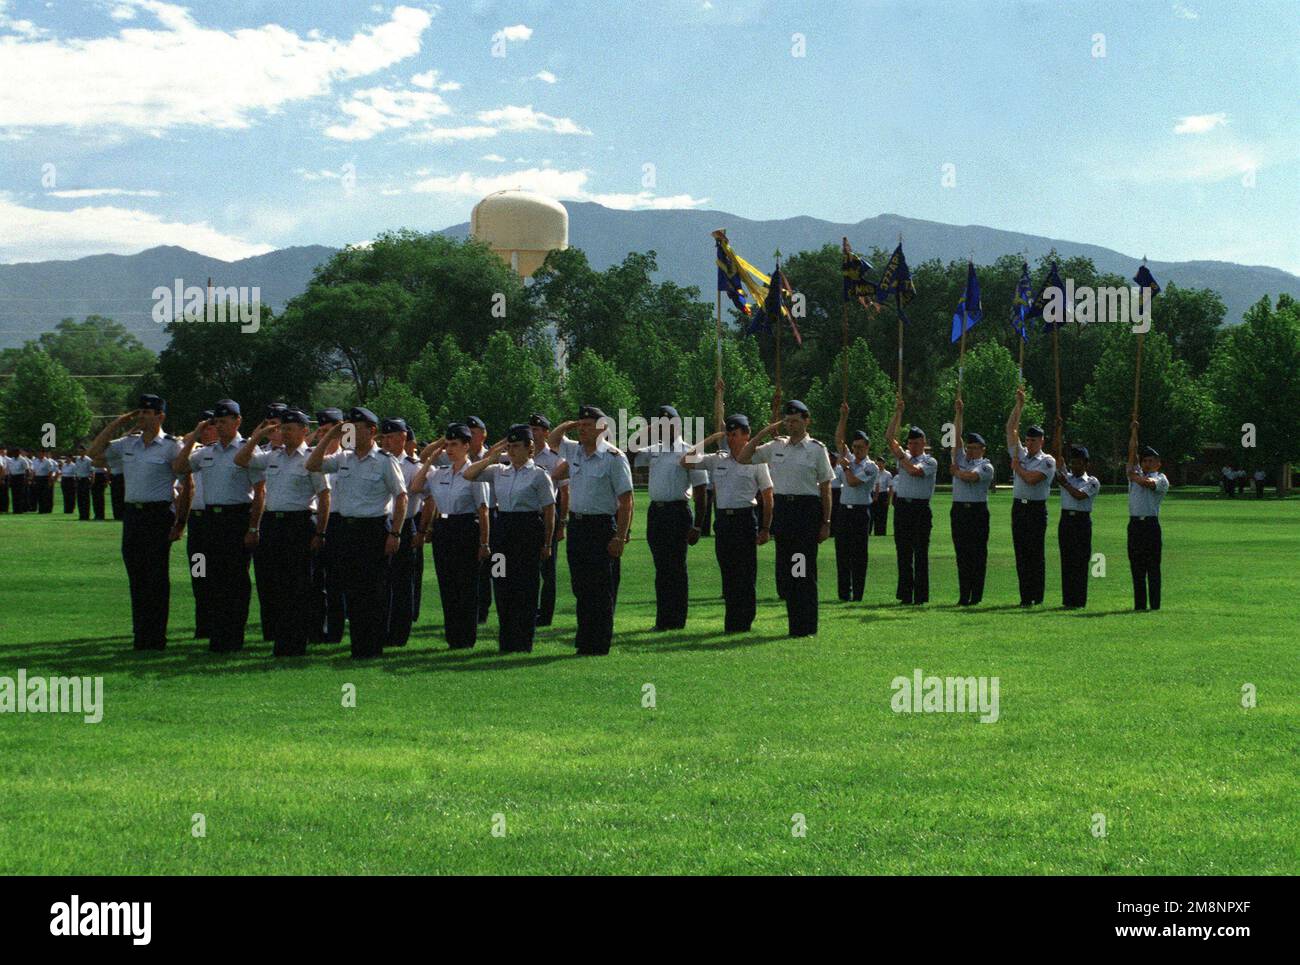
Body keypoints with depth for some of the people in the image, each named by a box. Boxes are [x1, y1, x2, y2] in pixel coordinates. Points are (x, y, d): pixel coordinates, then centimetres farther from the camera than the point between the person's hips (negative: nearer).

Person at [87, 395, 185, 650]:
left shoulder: (171, 447, -5)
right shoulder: (127, 444, 13)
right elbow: (94, 452, 15)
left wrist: (180, 522, -11)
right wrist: (118, 423, 9)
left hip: (159, 514, -6)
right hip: (132, 513, 6)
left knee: (156, 577, -4)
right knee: (136, 577, 8)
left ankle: (156, 638, 0)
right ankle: (140, 636, 14)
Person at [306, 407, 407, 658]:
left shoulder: (385, 462, -6)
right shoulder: (343, 459, 11)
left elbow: (401, 497, -6)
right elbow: (312, 465, 8)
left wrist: (394, 533, -12)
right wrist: (330, 437, 2)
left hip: (374, 529, -6)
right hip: (345, 529, 6)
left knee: (373, 590, -4)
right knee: (351, 590, 7)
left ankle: (373, 648, 2)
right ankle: (357, 646, 14)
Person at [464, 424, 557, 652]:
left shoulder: (539, 475, -3)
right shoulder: (499, 471, 12)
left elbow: (549, 510, -3)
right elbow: (468, 474, 9)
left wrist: (547, 543, -4)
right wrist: (492, 458, -1)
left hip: (528, 530, -5)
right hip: (502, 528, 5)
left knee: (525, 584, -3)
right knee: (502, 584, 6)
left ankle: (523, 641, 3)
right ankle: (506, 640, 14)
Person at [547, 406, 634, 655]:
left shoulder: (613, 458, -10)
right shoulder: (574, 451, 11)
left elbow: (626, 501, -12)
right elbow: (551, 440, 31)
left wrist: (620, 537, -17)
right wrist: (567, 425, 10)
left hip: (602, 527, -7)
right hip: (576, 525, 7)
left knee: (601, 588, -3)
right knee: (580, 586, 9)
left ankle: (599, 644, 1)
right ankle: (584, 640, 15)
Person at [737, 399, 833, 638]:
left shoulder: (816, 449, -1)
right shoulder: (776, 446, 11)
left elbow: (825, 487, 0)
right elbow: (742, 458, 11)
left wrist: (826, 522, -4)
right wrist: (763, 432, 5)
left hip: (807, 509, -5)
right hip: (782, 508, 5)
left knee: (804, 570, -5)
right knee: (786, 569, 6)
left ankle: (806, 626, -1)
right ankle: (793, 623, 13)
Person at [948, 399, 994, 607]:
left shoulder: (986, 466, 1)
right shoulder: (962, 460, 18)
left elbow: (970, 476, -15)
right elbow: (956, 437, 12)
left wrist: (956, 471, 3)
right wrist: (958, 413, 6)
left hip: (977, 512, -5)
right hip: (959, 510, 5)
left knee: (977, 554, -3)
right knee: (961, 554, 3)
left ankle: (976, 596, -3)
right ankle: (963, 595, 4)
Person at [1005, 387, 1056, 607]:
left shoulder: (1047, 461, -2)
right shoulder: (1020, 454, 14)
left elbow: (1031, 479, -17)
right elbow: (1010, 429, 9)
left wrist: (1017, 466, -1)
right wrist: (1019, 404, 4)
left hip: (1037, 509, -5)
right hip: (1019, 507, 5)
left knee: (1036, 552, -4)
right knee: (1021, 552, 3)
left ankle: (1037, 596, -3)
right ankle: (1025, 595, 5)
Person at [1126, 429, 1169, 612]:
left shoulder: (1161, 479, 4)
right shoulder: (1137, 474, 19)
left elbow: (1148, 482, -17)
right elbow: (1132, 453, 13)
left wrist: (1134, 476, -1)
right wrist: (1133, 432, 8)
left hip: (1151, 523, -5)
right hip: (1134, 523, 5)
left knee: (1152, 566, -5)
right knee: (1136, 567, 5)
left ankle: (1154, 604, -5)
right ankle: (1139, 604, 8)